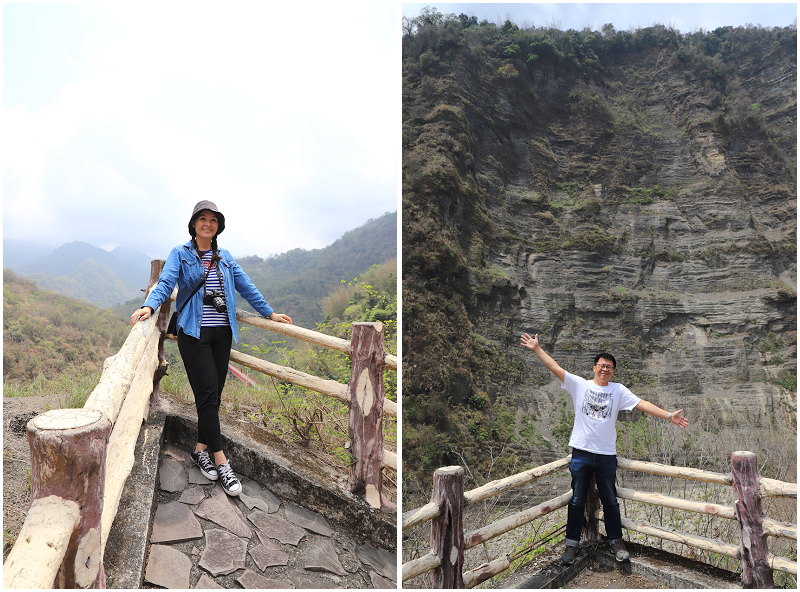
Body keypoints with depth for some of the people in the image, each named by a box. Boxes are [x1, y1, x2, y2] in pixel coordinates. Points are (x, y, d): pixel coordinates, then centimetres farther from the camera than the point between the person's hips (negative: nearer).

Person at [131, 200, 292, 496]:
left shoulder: (225, 257, 15)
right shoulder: (180, 254, 3)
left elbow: (246, 287, 17)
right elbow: (165, 283, -11)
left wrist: (269, 312, 16)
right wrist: (149, 306, -30)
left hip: (222, 332, 5)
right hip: (194, 333, -5)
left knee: (215, 394, 6)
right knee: (207, 393, -10)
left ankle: (201, 449, 22)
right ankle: (221, 461, -6)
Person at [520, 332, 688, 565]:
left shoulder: (618, 390, 5)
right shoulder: (580, 385, 1)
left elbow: (642, 404, 0)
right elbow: (555, 367, -2)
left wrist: (669, 415, -10)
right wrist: (537, 348, -6)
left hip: (606, 454, 1)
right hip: (581, 452, -1)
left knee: (610, 501, 13)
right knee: (577, 501, 8)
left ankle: (616, 542, 30)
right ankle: (572, 544, 20)